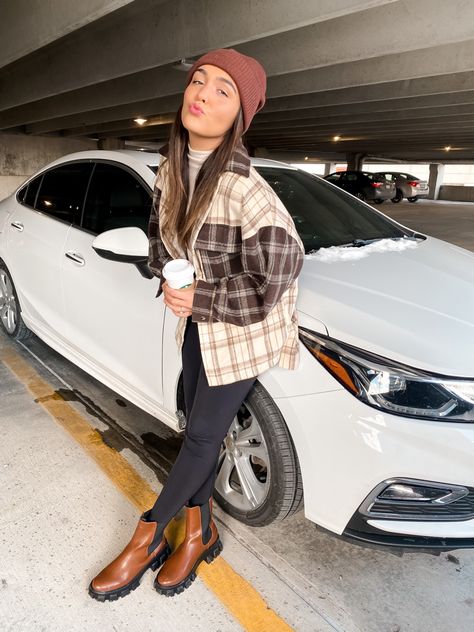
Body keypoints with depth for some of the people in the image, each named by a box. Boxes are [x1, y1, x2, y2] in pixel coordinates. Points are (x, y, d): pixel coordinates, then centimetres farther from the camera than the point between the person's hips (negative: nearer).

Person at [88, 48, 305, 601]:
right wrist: (168, 283, -6)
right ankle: (198, 531, 37)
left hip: (241, 332, -7)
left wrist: (198, 300, -17)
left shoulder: (246, 191, -28)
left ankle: (147, 539, 29)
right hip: (193, 322, 7)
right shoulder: (171, 169, -3)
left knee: (202, 437, 7)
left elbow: (273, 280, -23)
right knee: (199, 429, 16)